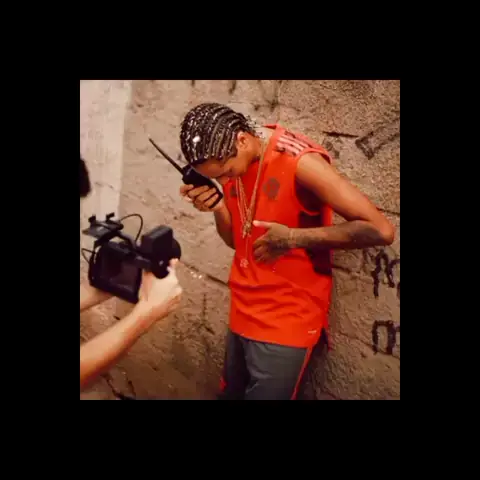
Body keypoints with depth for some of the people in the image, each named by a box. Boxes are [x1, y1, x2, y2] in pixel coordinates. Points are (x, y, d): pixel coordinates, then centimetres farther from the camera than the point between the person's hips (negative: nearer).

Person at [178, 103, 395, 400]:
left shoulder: (298, 162, -20)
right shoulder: (229, 162, 1)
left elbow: (381, 230, -23)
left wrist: (293, 237, -24)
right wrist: (218, 207, -10)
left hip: (286, 323, -6)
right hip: (243, 315, 7)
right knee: (231, 393, 16)